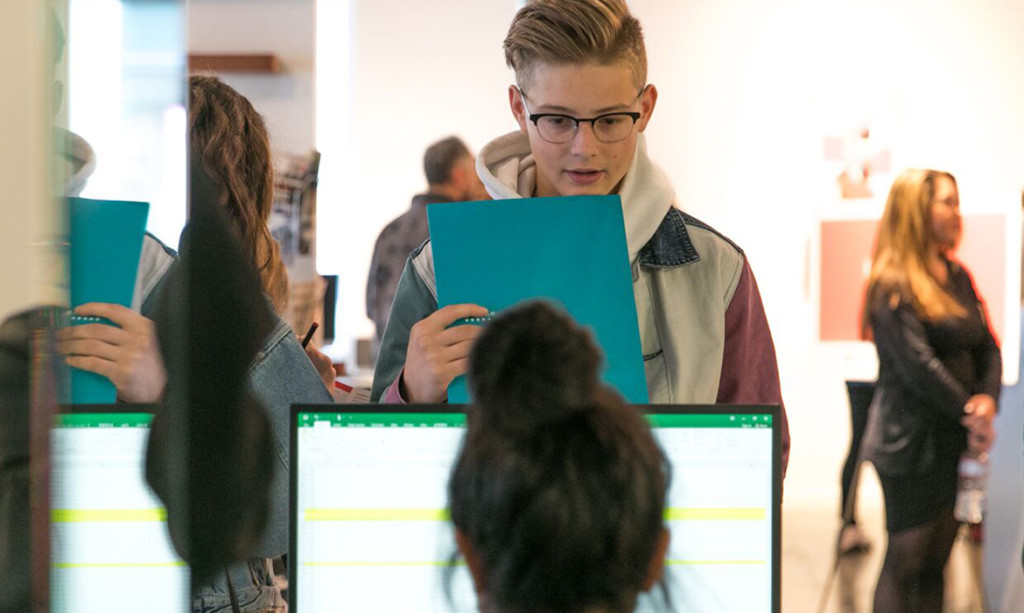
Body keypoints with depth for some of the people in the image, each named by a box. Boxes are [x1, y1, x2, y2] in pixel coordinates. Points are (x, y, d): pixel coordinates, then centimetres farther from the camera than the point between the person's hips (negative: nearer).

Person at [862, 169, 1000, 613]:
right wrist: (968, 411, -14)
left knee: (936, 560, 10)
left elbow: (987, 346, 9)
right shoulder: (892, 285, -12)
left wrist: (986, 400, -8)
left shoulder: (957, 276, 12)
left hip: (955, 441, 7)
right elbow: (917, 363, -18)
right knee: (905, 561, -2)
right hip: (911, 443, -7)